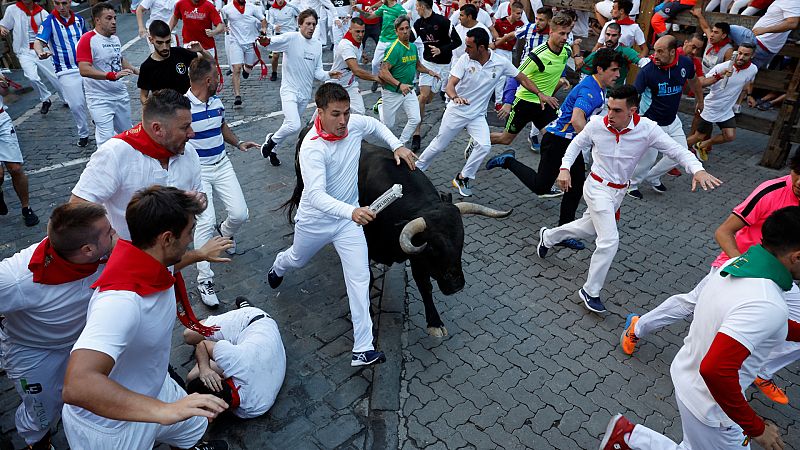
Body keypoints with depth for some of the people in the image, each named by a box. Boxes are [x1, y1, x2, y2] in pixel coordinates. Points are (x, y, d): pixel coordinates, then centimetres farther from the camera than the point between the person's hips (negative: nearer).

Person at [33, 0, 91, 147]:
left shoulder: (79, 19, 7)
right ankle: (83, 134, 11)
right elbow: (38, 41, -19)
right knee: (76, 105, -6)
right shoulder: (49, 21, -7)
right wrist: (40, 52, -41)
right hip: (66, 72, -4)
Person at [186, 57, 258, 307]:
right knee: (206, 222, -15)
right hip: (196, 171, -6)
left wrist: (238, 143, 6)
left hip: (222, 165, 6)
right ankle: (204, 279, -3)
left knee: (240, 214, -2)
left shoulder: (217, 101, 4)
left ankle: (226, 232, 37)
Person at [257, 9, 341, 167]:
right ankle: (271, 139, 9)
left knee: (290, 126, 16)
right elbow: (273, 42, -30)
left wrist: (328, 75, -12)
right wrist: (265, 41, -53)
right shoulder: (291, 38, -12)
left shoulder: (317, 45, 6)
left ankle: (272, 149, 39)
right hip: (289, 90, -6)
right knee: (294, 126, -22)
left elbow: (317, 71, 8)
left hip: (305, 93, 6)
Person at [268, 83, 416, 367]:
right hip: (315, 219, -3)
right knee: (298, 260, 27)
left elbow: (376, 126, 12)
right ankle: (277, 268, 67)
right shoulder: (312, 148, -31)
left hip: (349, 218, 3)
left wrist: (397, 146, -1)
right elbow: (316, 195, -41)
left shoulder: (355, 125, -14)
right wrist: (352, 212, -56)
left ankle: (363, 349, -1)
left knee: (360, 277, -7)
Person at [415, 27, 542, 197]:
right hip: (456, 111, -1)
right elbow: (450, 85, -21)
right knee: (439, 145, 7)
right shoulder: (465, 59, -16)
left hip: (478, 115, 2)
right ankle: (417, 168, 32)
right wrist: (455, 97, -44)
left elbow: (522, 78, 1)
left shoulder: (501, 62, -11)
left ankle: (463, 178, 3)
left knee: (484, 146, -17)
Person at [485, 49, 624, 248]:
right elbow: (576, 120, -38)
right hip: (557, 141, -10)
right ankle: (508, 161, 17)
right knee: (541, 187, -1)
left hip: (572, 142, 10)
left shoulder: (600, 88, 10)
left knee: (577, 186, 9)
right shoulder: (589, 90, -22)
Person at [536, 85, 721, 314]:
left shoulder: (647, 129, -18)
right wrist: (565, 168, -10)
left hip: (619, 191, 4)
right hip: (597, 188, -4)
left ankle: (548, 236, 51)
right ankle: (590, 291, 3)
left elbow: (677, 149, -21)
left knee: (587, 229, 23)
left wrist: (698, 169, -39)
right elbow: (577, 144, 1)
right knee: (609, 240, -14)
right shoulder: (597, 124, -18)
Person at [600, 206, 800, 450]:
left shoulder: (737, 263, -7)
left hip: (686, 373, 8)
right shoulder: (767, 306, -33)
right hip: (711, 407, -8)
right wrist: (756, 428, -25)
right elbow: (715, 370, -38)